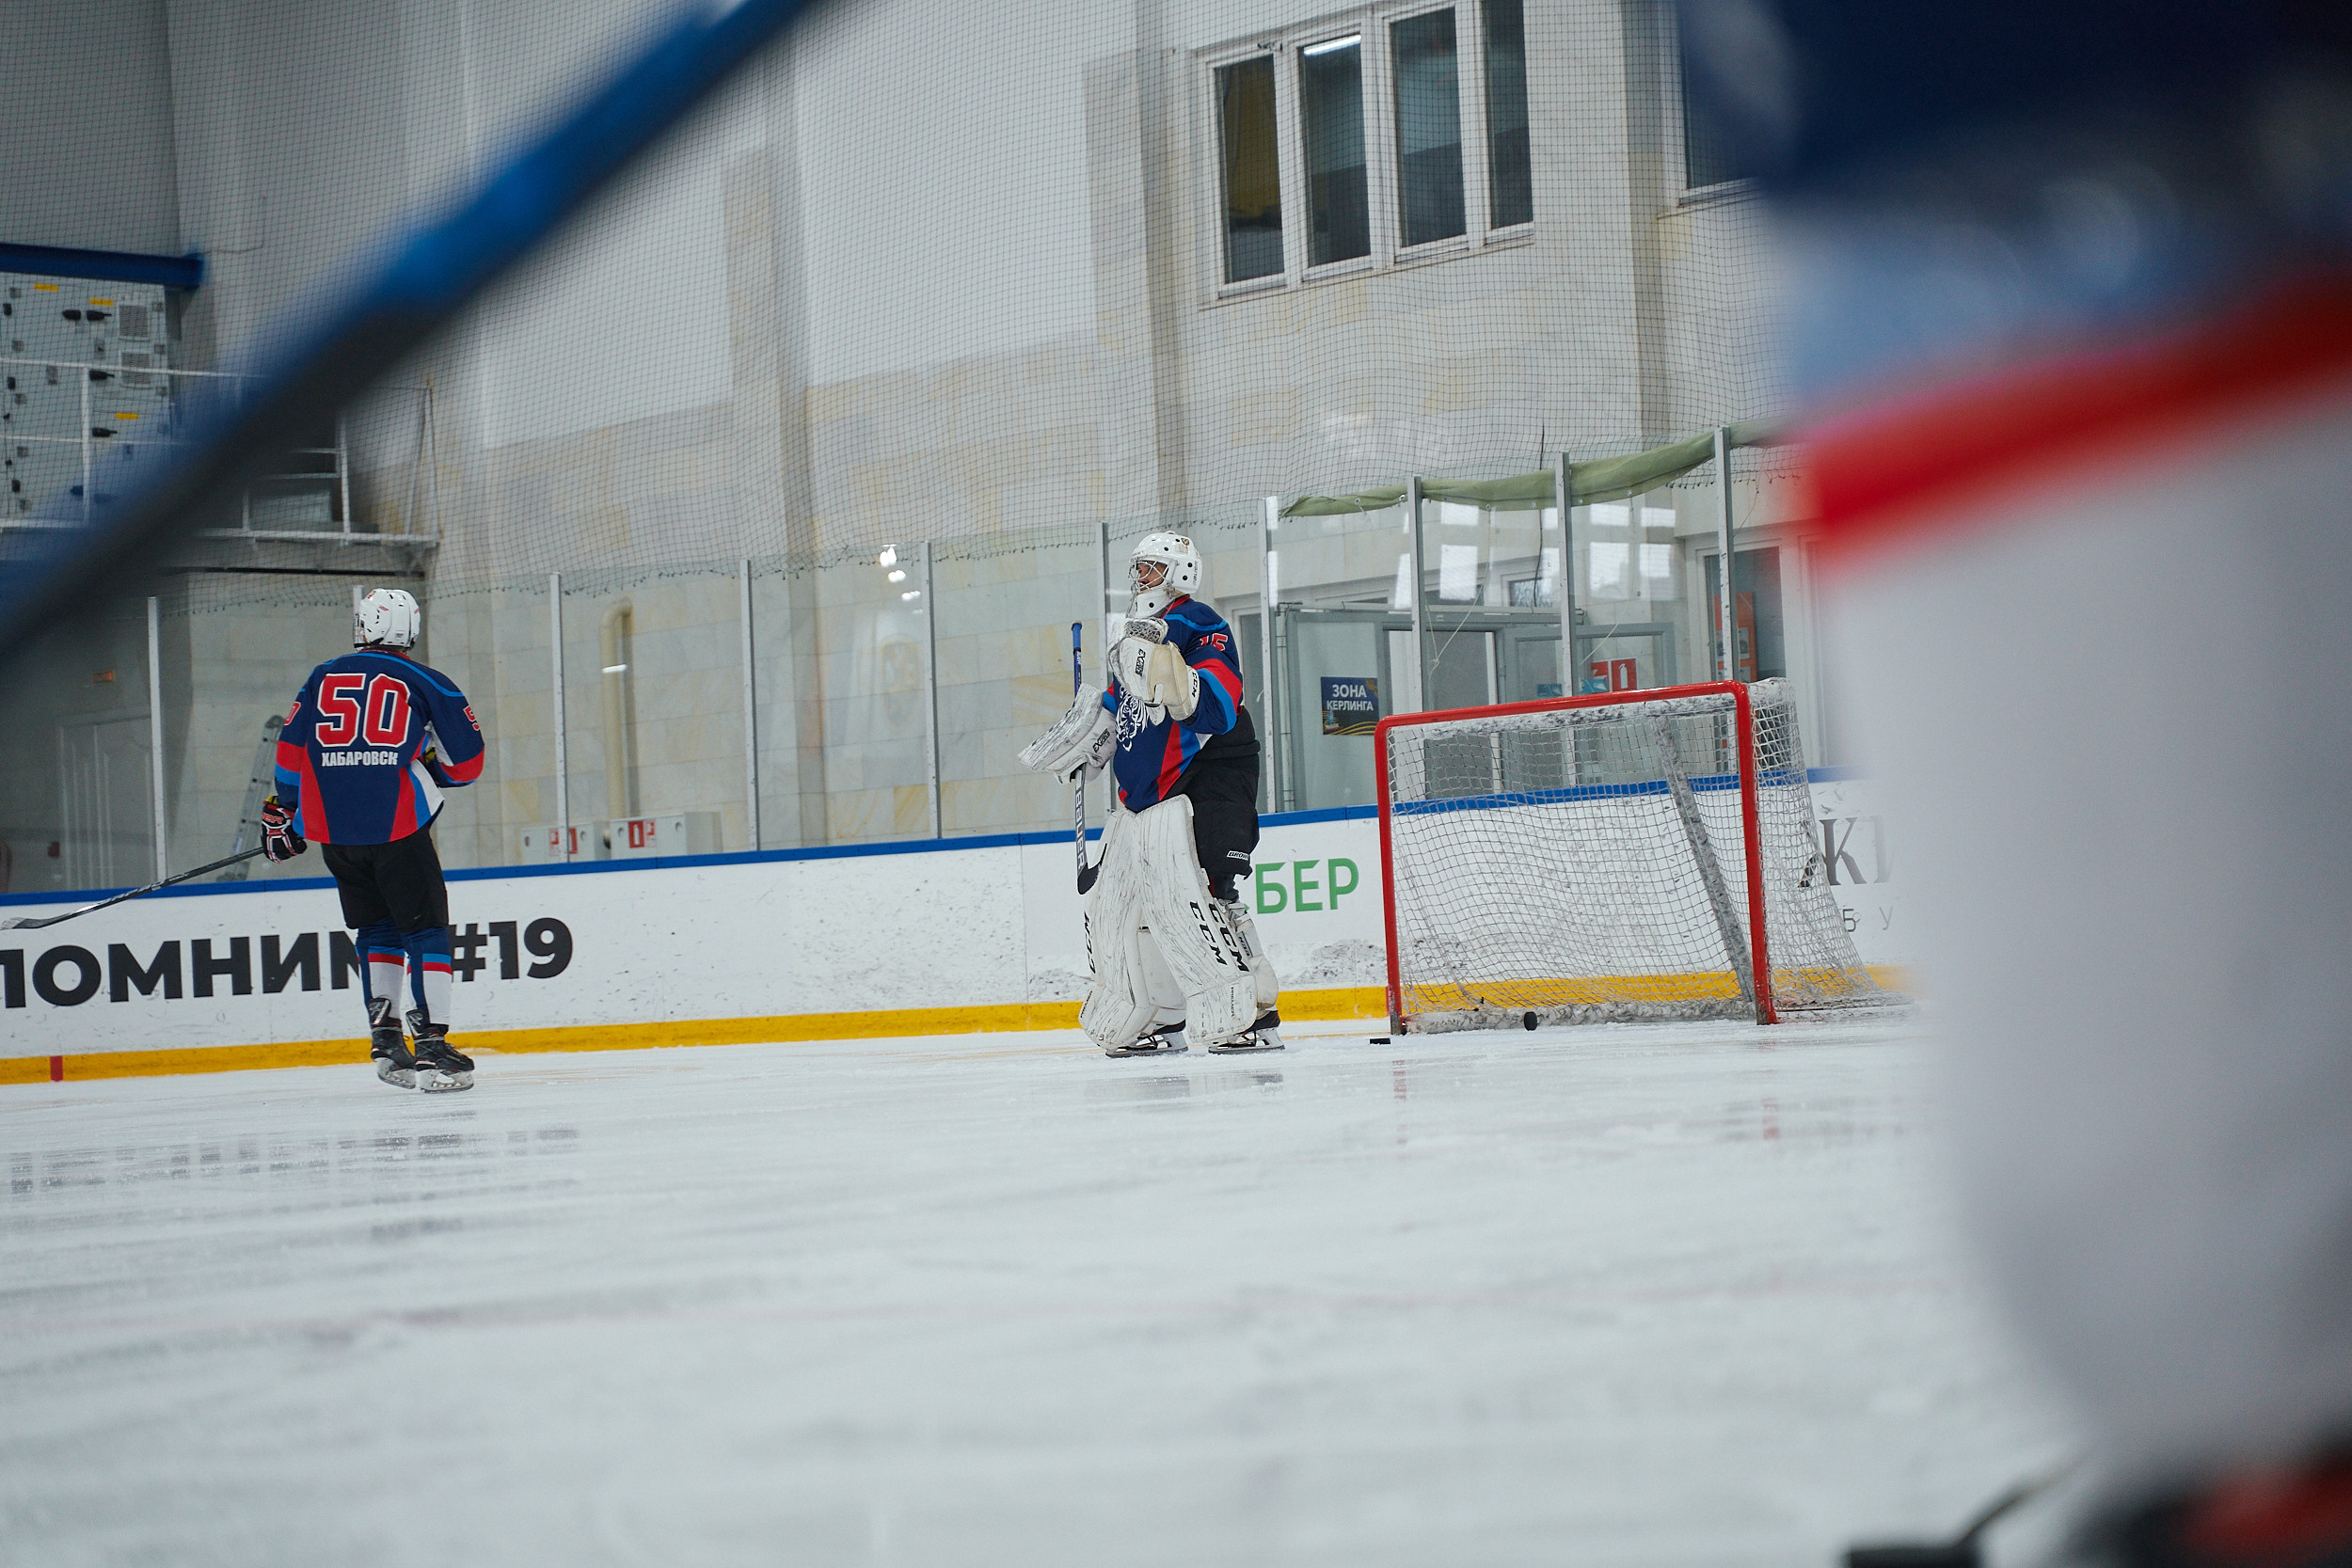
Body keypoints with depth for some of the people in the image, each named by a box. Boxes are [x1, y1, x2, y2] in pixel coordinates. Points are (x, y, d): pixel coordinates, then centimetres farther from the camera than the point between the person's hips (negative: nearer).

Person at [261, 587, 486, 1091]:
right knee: (425, 930, 1)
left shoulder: (321, 679, 13)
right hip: (398, 829, -3)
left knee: (377, 930, 17)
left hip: (333, 831, 3)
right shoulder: (426, 684, 6)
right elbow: (466, 762, 6)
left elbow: (291, 752, 12)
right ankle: (431, 1045, -10)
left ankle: (385, 1040, 10)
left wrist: (282, 814, 24)